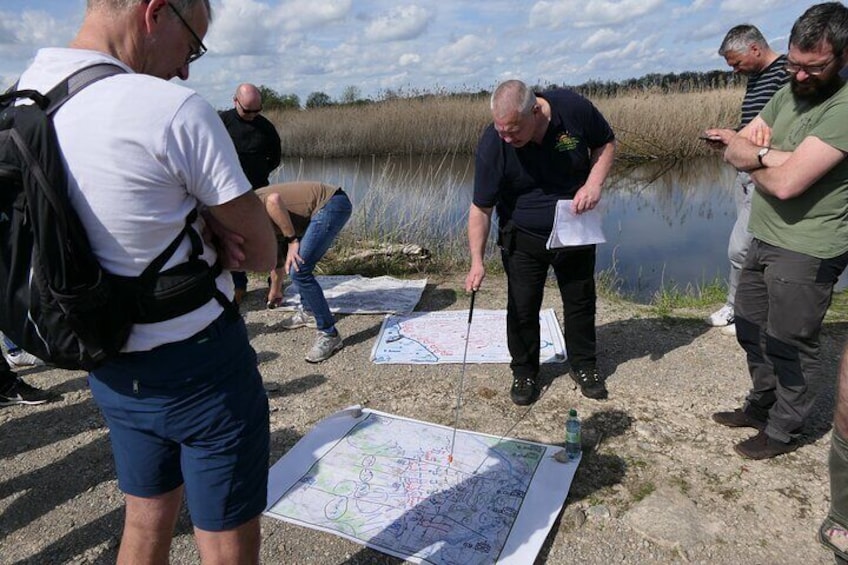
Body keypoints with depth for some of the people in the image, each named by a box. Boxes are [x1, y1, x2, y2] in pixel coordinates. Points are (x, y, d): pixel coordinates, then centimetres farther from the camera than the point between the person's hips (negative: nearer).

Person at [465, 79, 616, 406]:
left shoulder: (573, 109, -20)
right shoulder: (492, 145, -24)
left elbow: (606, 143, -1)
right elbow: (481, 208, -19)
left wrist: (594, 183, -18)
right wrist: (477, 261, -25)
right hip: (522, 238, -1)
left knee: (581, 300, 13)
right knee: (522, 307, 2)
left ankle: (584, 366, 33)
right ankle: (524, 372, 24)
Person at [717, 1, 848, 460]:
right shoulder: (789, 92, 7)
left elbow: (786, 183, -27)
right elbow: (733, 150, 5)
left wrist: (755, 166, -8)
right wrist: (768, 154, -15)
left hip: (806, 250, -8)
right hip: (765, 238, 8)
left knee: (790, 345, 6)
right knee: (750, 327, 19)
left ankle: (783, 431, 25)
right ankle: (761, 406, 38)